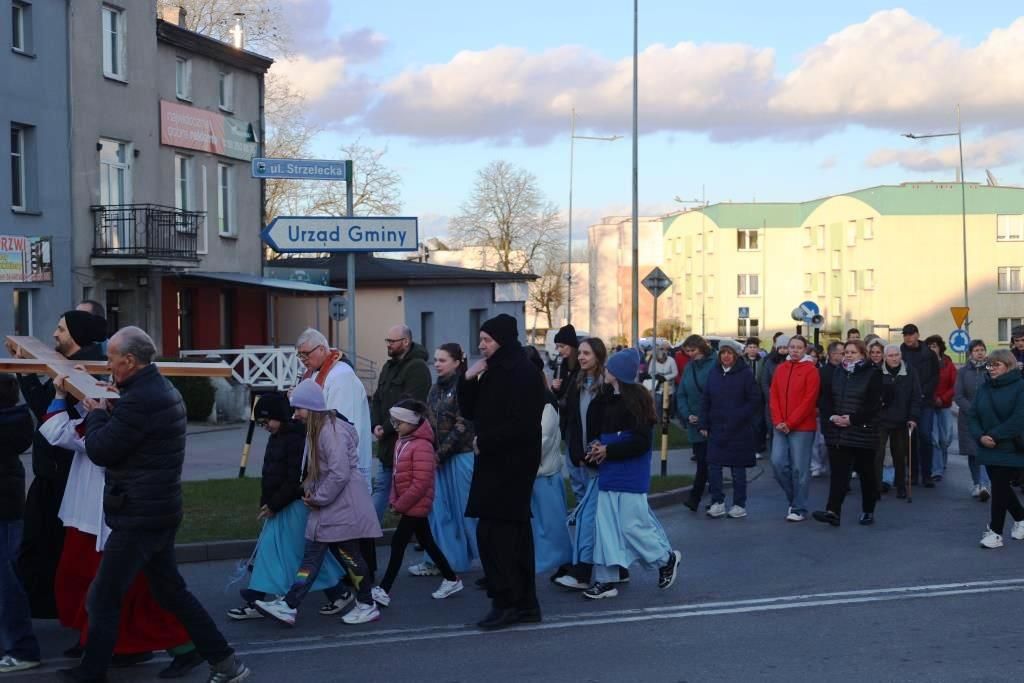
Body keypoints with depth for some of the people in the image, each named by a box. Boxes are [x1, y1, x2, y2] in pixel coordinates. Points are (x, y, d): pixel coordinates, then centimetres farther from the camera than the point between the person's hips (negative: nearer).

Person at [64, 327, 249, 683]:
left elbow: (99, 450, -18)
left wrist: (96, 413, -1)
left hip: (138, 516, -10)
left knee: (103, 598, 3)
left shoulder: (139, 400, -22)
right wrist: (109, 412, 5)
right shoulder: (163, 389, 12)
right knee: (171, 591, 17)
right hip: (161, 509, 10)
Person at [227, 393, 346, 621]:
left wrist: (273, 505, -18)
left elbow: (295, 479, -22)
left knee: (307, 553, -3)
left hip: (294, 506, -10)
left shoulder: (295, 439, -19)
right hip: (277, 507, 10)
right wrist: (266, 504, 13)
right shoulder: (277, 438, 12)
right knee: (267, 551, 9)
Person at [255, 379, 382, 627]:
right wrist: (310, 491, 4)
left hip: (343, 506, -10)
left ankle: (367, 606, 16)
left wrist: (318, 498, -15)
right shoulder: (316, 429, 13)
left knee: (349, 556, 2)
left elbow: (339, 474, -26)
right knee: (311, 555, 7)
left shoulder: (332, 431, -20)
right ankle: (288, 606, 8)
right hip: (328, 506, 10)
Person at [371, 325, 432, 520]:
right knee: (381, 486, 12)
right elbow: (377, 399, 15)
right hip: (387, 442, 9)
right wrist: (376, 425, -1)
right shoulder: (388, 367, 16)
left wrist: (386, 428, -16)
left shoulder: (417, 367, -13)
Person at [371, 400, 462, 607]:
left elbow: (421, 483, -23)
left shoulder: (422, 446, -20)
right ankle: (451, 579, 25)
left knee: (398, 543, -8)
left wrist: (400, 505, -17)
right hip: (414, 505, 9)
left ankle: (383, 590, -5)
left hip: (416, 505, -9)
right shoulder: (401, 442, 10)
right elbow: (397, 475, 16)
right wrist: (394, 501, 6)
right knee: (426, 542, 14)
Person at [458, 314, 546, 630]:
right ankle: (525, 602, 17)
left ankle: (506, 602, -2)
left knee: (492, 532, -8)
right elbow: (470, 411, 16)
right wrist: (469, 380, 0)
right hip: (494, 462, 9)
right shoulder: (493, 372, 13)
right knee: (514, 531, 11)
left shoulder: (523, 374, -14)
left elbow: (521, 425, -20)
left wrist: (485, 442, -12)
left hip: (511, 465, -9)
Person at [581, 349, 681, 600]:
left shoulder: (635, 399, -15)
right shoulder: (608, 397, 9)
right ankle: (606, 581, 12)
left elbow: (641, 441, -17)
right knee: (606, 525, 6)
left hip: (631, 473, -8)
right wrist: (598, 446, -1)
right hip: (609, 471, 8)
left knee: (631, 524, -2)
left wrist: (608, 450, -16)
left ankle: (667, 558, 23)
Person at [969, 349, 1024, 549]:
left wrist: (995, 436, -19)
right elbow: (973, 417, 5)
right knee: (1001, 486, 14)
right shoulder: (984, 388, 9)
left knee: (999, 487, -7)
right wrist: (980, 436, -12)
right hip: (988, 449, 6)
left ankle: (996, 531, 1)